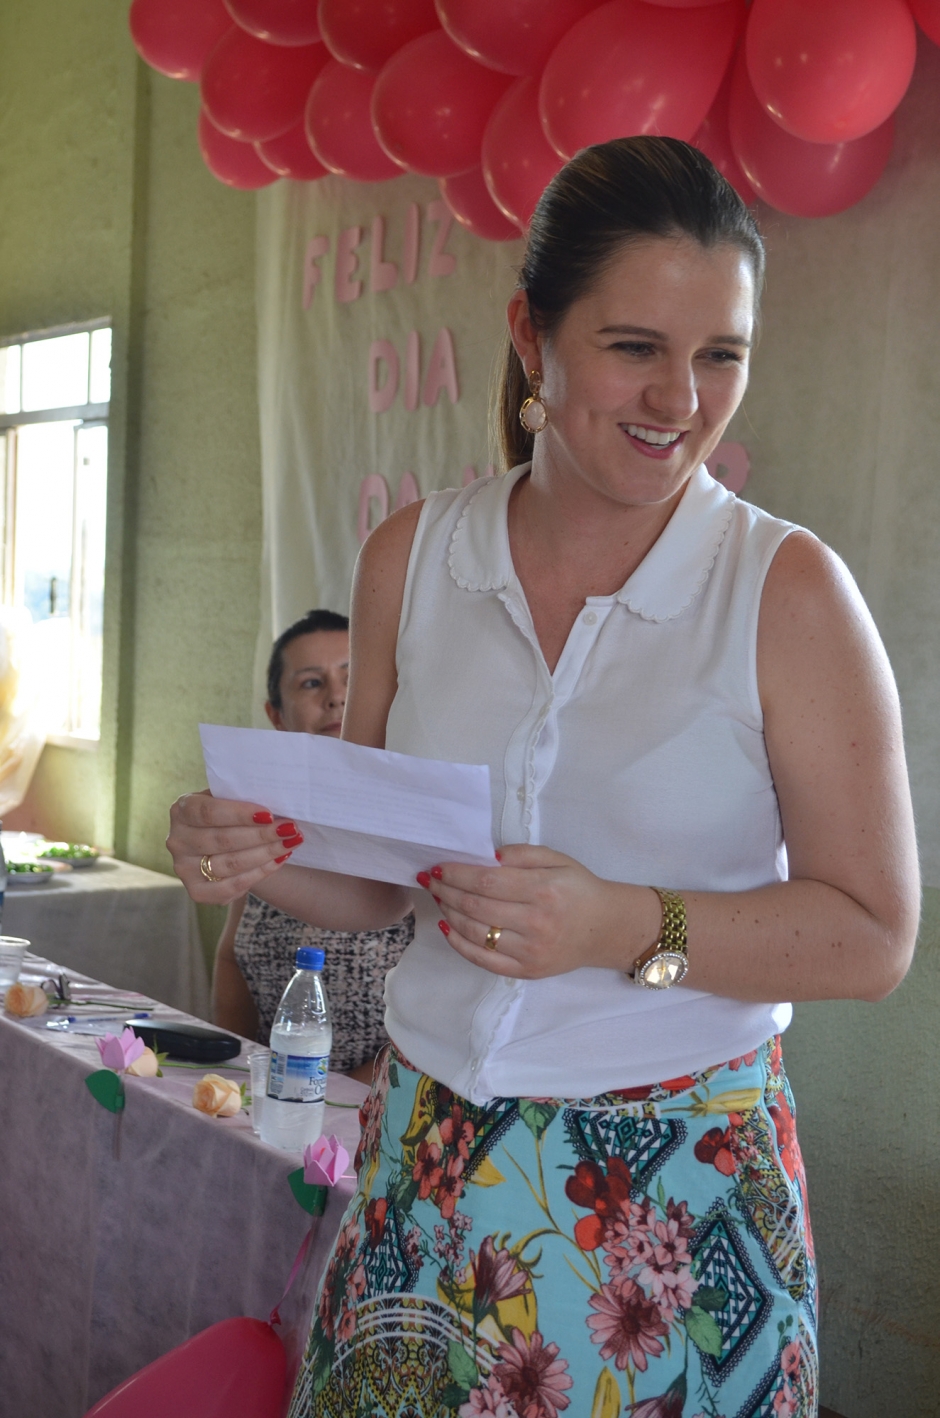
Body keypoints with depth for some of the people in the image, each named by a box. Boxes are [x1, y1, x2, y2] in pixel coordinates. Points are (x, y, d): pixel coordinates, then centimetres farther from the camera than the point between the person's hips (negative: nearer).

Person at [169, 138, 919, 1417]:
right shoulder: (410, 559, 2)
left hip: (681, 1193, -3)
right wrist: (260, 859, -10)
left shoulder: (790, 592, -9)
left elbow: (875, 936, -9)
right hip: (428, 1161, 3)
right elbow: (381, 876, 10)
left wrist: (627, 928, -22)